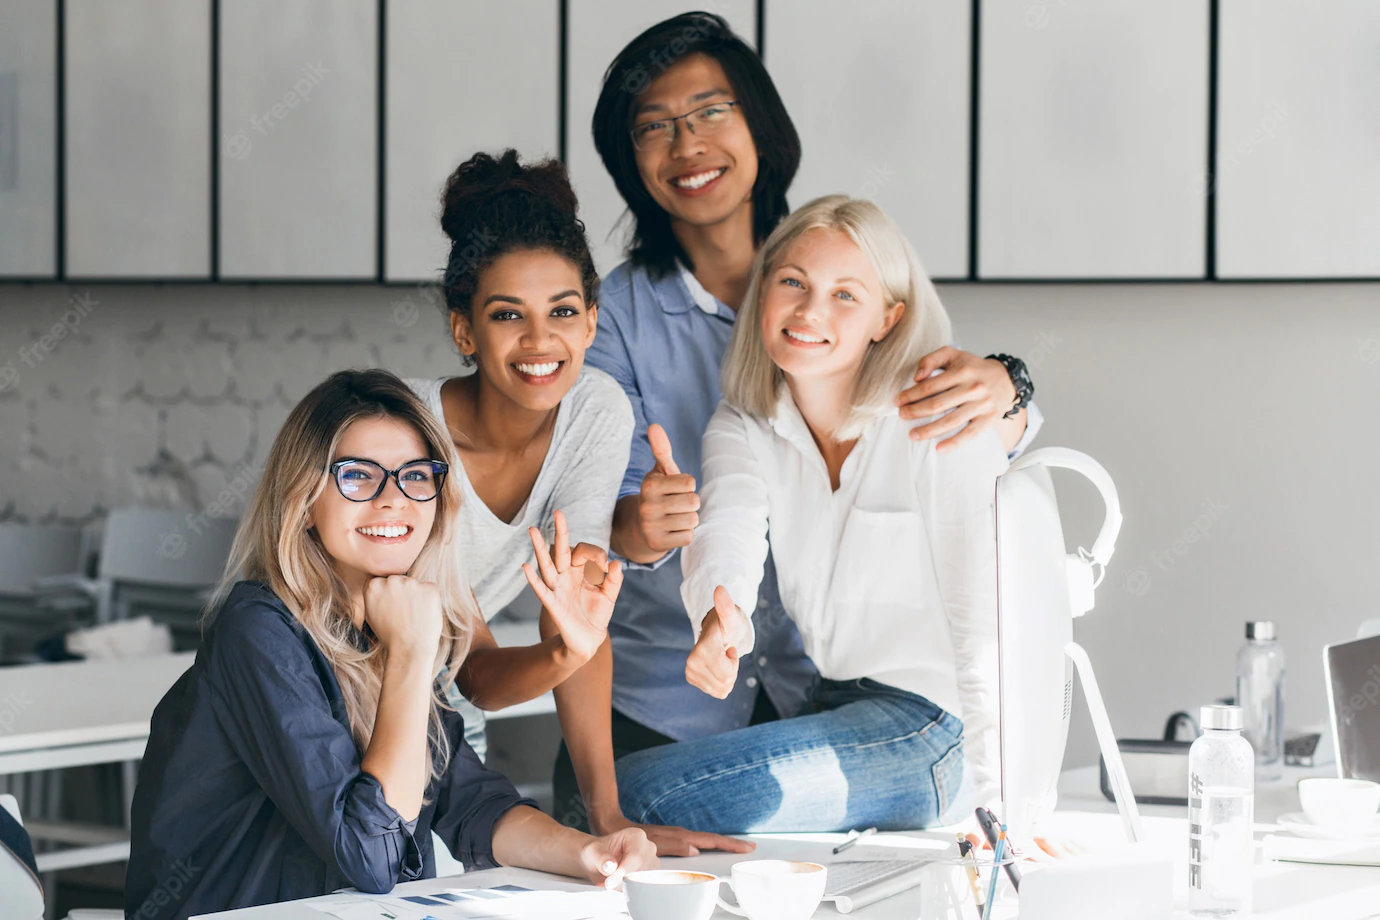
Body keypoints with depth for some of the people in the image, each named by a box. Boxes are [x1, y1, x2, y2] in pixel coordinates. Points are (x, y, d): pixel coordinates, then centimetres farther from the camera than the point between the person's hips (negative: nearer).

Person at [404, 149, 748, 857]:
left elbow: (578, 622, -12)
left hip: (443, 727, 4)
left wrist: (609, 813, -20)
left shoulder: (597, 413, -11)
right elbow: (475, 675, -23)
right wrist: (563, 654, -45)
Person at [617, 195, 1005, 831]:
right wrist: (719, 621, -41)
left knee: (634, 792, -21)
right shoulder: (740, 430, 6)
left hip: (924, 725, -6)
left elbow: (986, 623, -12)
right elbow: (728, 533, -16)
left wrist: (1004, 802, -21)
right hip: (824, 710, 6)